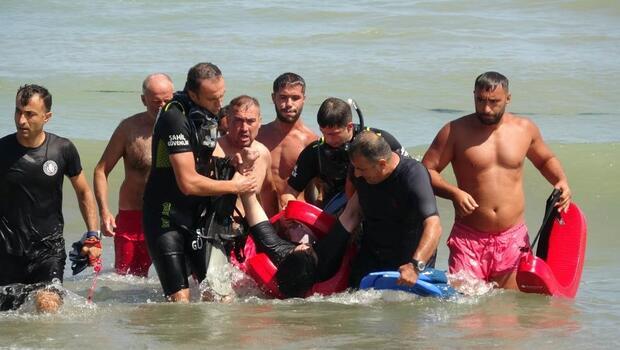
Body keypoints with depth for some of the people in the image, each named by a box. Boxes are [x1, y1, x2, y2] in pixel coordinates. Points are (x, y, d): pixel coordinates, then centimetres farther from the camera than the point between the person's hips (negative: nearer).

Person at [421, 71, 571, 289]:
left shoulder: (525, 129, 8)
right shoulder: (455, 131, -1)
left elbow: (545, 160, 26)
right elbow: (426, 171, -2)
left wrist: (561, 181, 5)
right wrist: (453, 192, -19)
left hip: (513, 239, 2)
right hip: (469, 238, -2)